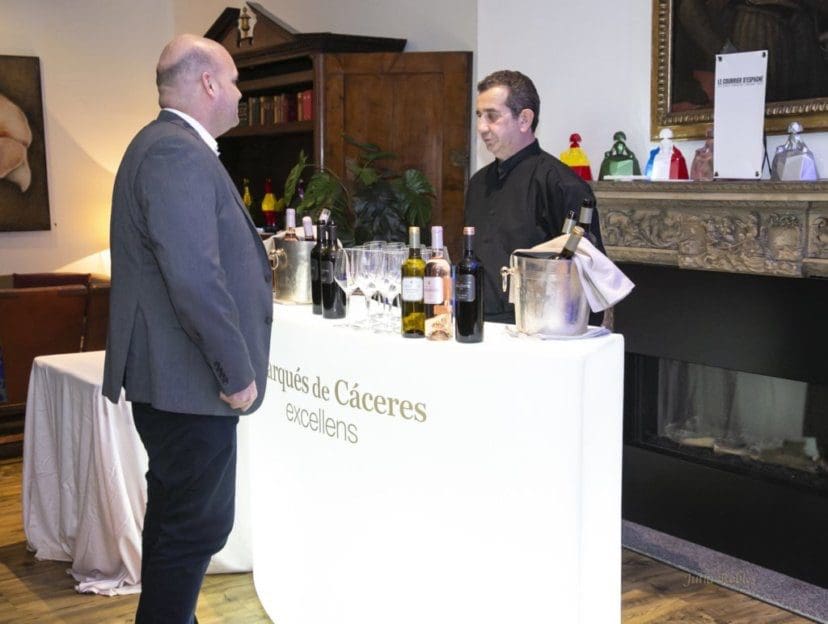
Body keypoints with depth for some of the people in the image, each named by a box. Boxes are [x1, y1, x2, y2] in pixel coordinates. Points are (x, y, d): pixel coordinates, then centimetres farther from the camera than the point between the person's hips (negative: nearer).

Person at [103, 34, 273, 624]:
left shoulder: (166, 144, 15)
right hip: (189, 378, -11)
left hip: (169, 374, 11)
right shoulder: (179, 153, -19)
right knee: (199, 524, -2)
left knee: (175, 513, 21)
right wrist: (238, 372, -20)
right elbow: (196, 277, -26)